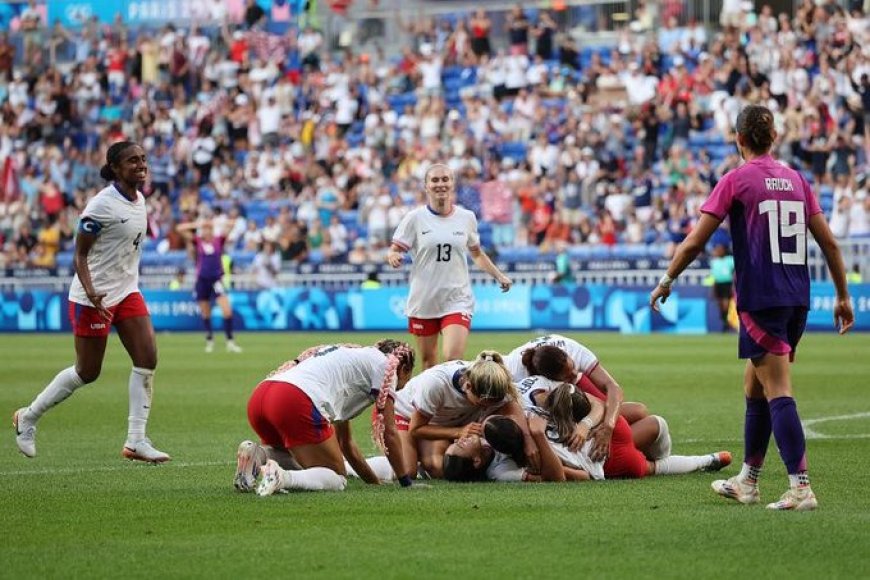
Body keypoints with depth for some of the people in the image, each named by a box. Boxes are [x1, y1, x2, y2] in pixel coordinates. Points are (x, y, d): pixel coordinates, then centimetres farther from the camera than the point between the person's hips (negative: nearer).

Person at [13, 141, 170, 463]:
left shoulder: (139, 200, 5)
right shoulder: (102, 205, -19)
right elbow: (80, 254, -18)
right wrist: (91, 292, -30)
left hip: (127, 292, 8)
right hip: (94, 299, -8)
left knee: (147, 358, -5)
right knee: (87, 372, 2)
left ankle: (136, 441, -1)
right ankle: (28, 417, 22)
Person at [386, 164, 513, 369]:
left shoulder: (467, 218, 4)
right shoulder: (415, 218, -3)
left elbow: (476, 253, 20)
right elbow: (394, 251, -3)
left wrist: (499, 276, 12)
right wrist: (393, 257, -25)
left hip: (457, 300, 0)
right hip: (423, 301, 0)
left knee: (454, 359, -18)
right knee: (428, 360, 8)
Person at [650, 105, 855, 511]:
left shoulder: (736, 180, -5)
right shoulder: (796, 180, 11)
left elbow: (694, 242, -5)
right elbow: (829, 243, 11)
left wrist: (666, 282, 8)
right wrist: (842, 296, 18)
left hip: (760, 300, -6)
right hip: (797, 299, 6)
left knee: (778, 393, -10)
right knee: (754, 389, 18)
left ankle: (801, 488, -19)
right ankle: (746, 482, 27)